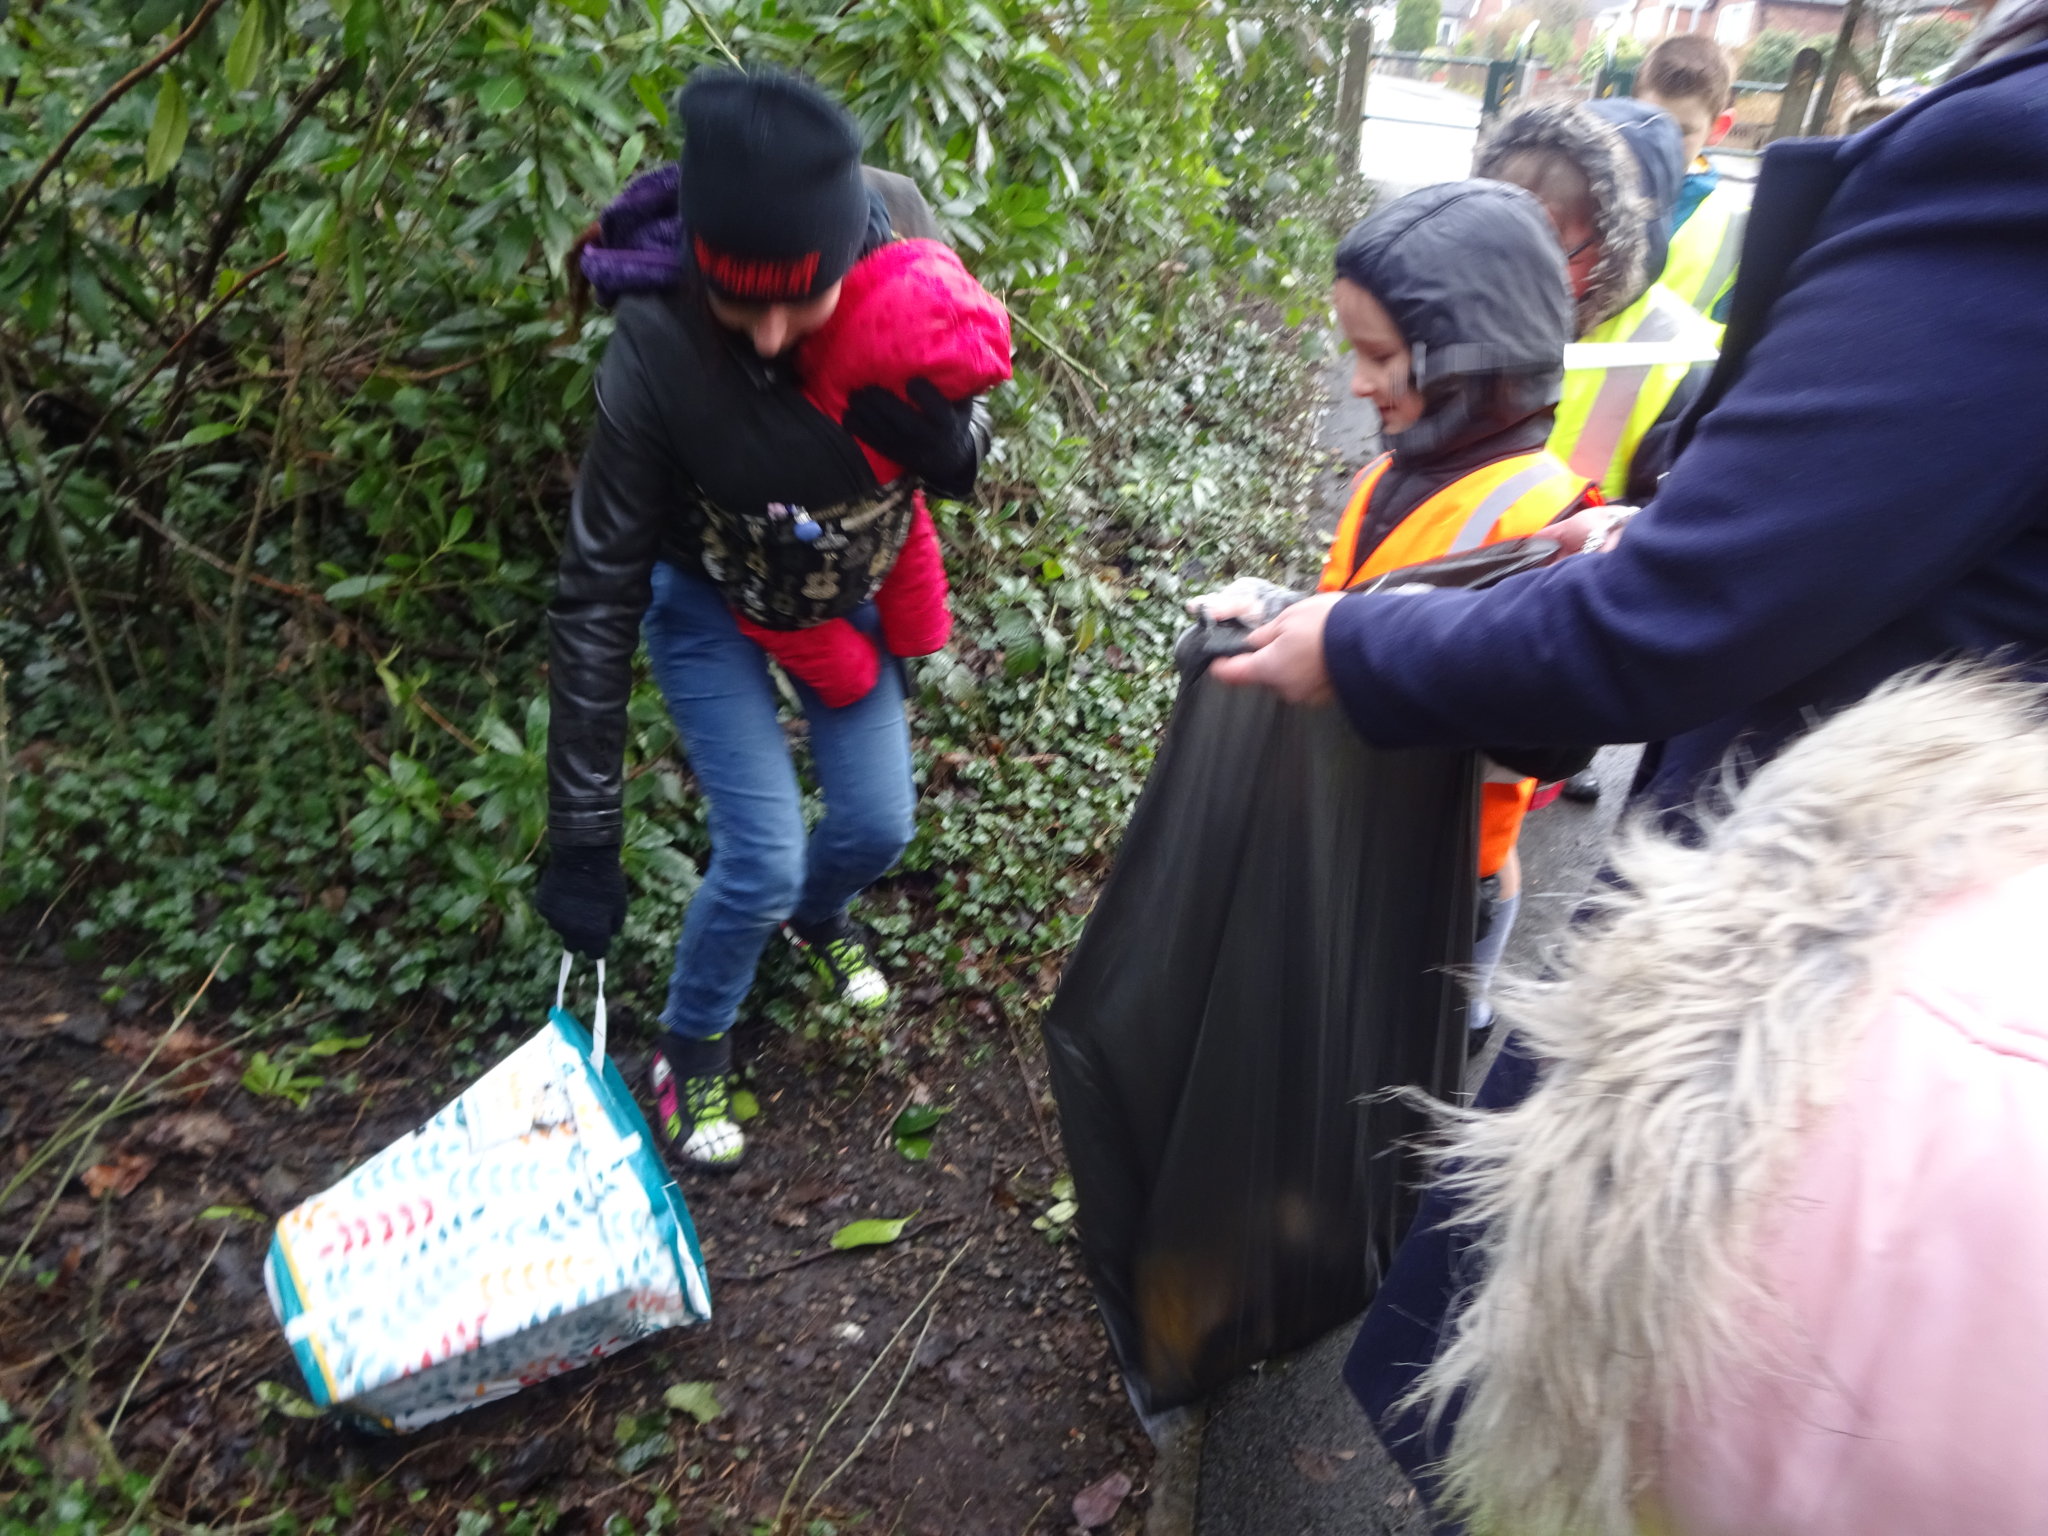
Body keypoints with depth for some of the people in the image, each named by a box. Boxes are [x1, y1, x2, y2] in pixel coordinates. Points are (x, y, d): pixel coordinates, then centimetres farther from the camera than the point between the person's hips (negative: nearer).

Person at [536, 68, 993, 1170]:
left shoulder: (903, 251, -27)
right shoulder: (656, 344, -34)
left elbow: (960, 468, -12)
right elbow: (597, 593, -26)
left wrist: (936, 425, -38)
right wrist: (584, 834, -24)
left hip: (844, 591, 4)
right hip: (708, 603, -3)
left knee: (879, 825, 8)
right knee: (763, 853, -9)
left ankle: (812, 917, 47)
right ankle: (689, 1050, 23)